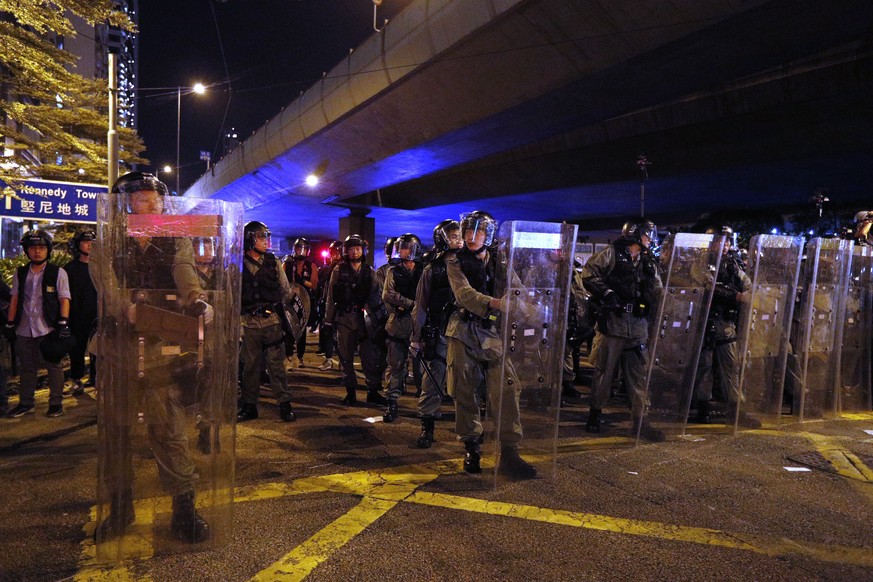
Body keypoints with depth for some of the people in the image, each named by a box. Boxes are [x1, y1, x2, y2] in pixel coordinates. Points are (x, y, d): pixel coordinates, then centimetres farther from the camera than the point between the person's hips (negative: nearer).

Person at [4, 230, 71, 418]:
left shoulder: (58, 272, -3)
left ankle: (56, 403, 14)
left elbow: (64, 299, -6)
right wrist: (10, 324, 8)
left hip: (49, 329, -4)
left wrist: (63, 324, -13)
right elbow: (15, 299, 12)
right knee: (26, 367, 14)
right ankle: (25, 403, 26)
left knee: (54, 366, 4)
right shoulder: (20, 273, 9)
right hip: (24, 330, 4)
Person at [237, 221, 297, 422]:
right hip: (249, 322, 0)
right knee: (251, 365, 7)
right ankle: (249, 406, 18)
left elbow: (286, 290, 12)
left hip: (272, 321, 0)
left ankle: (285, 404, 8)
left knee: (276, 363, 1)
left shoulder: (273, 262, 7)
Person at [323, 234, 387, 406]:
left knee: (370, 356, 0)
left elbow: (375, 295, 8)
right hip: (344, 319, -1)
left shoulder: (369, 271, 9)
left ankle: (373, 391, 11)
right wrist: (328, 319, 0)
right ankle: (350, 392, 16)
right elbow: (331, 296, 4)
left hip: (364, 318, 1)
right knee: (346, 357, 5)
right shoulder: (339, 270, 4)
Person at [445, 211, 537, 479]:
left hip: (491, 331, 1)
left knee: (506, 387, -10)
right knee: (464, 390, 3)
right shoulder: (455, 261, 1)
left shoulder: (498, 262, 9)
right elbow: (464, 293, -16)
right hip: (463, 332, -1)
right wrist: (493, 303, -34)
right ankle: (472, 447, 19)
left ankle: (508, 452, -3)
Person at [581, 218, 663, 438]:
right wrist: (606, 293, -13)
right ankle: (595, 413, 16)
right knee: (605, 368, 3)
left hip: (638, 325, 5)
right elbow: (589, 273, -7)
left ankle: (640, 418, 16)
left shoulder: (648, 262, 18)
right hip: (614, 321, -5)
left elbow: (657, 295, 18)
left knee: (639, 373, 8)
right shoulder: (613, 253, 1)